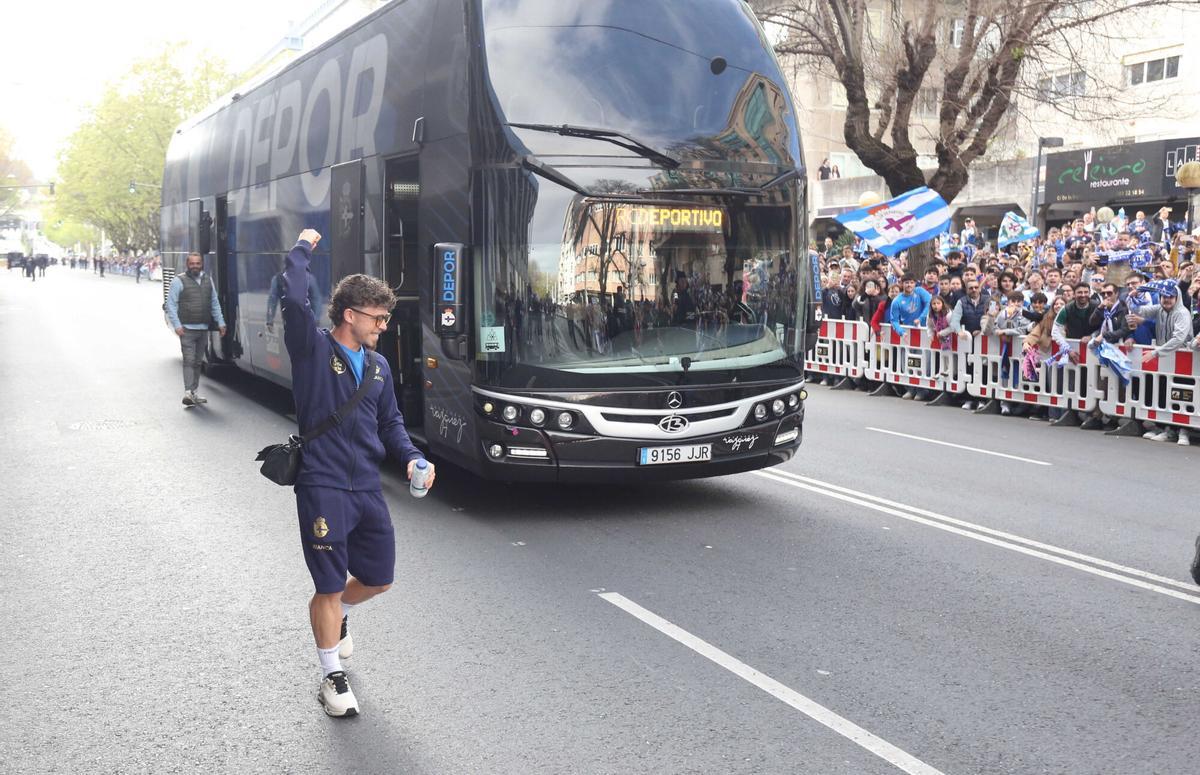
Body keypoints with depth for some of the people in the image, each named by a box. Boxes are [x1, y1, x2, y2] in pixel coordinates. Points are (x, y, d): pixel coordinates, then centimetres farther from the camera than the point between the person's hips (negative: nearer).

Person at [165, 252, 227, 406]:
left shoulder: (208, 280, 13)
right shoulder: (179, 281, -3)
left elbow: (215, 303, 20)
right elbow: (171, 304, -5)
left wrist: (220, 322, 12)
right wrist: (177, 325, -13)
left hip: (203, 329, 5)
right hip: (187, 329, -5)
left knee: (197, 362, 9)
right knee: (189, 361, -13)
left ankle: (193, 393, 15)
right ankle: (188, 392, -17)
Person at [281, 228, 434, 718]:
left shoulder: (377, 365, 10)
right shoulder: (313, 351, -9)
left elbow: (390, 422, 18)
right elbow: (294, 300, -26)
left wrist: (411, 458, 1)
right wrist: (304, 248, -12)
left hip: (368, 489, 6)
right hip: (323, 489, -6)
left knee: (378, 578, 15)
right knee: (329, 586, 2)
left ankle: (337, 615, 48)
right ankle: (332, 678, 19)